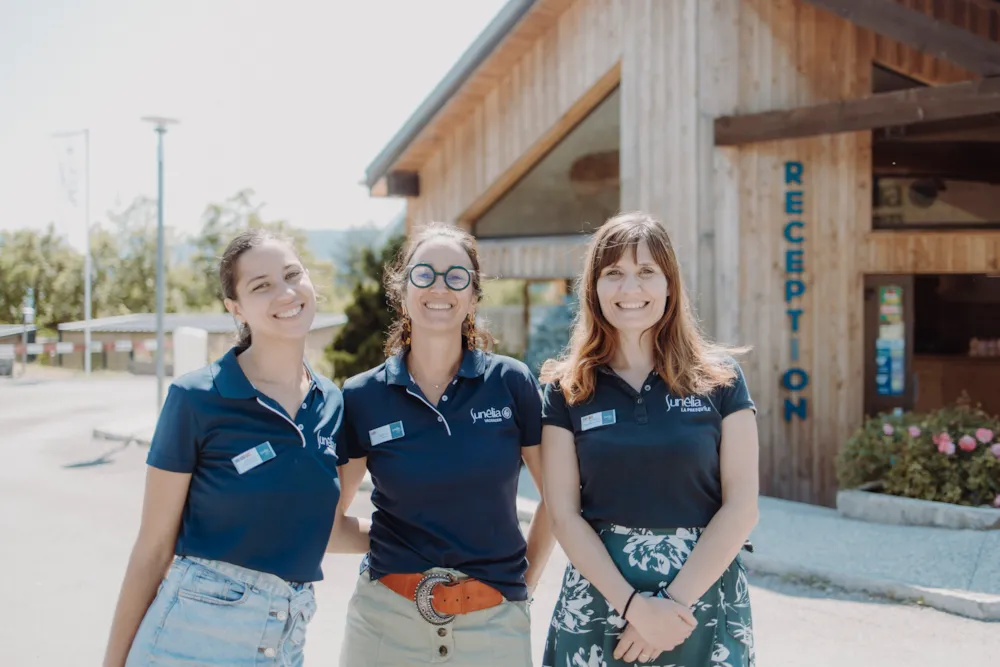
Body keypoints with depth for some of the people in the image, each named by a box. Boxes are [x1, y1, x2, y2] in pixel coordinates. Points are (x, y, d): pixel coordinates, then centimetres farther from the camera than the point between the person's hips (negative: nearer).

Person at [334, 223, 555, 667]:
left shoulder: (512, 384, -5)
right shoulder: (361, 398, -3)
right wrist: (395, 547, 1)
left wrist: (524, 582, 5)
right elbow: (329, 513, 8)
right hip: (384, 618, 1)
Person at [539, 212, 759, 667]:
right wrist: (633, 605, -15)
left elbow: (741, 506, -5)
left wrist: (675, 601, -14)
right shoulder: (566, 389, 1)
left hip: (706, 596, 0)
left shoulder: (720, 378, -1)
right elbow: (564, 514, -4)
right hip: (599, 599, 1)